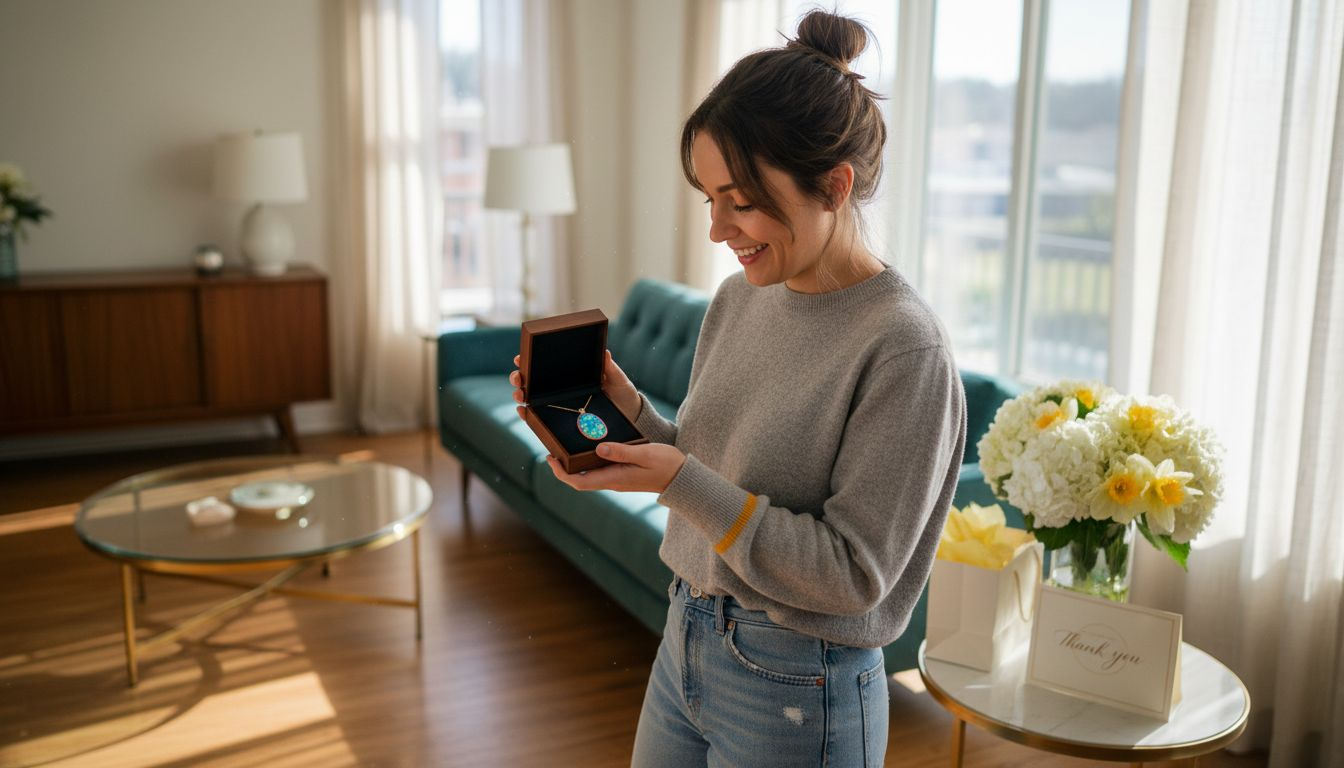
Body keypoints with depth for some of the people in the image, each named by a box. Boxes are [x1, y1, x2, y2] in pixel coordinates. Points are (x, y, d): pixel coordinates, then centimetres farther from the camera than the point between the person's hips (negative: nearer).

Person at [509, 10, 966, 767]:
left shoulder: (904, 348, -22)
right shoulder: (739, 298, 0)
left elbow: (852, 572, -21)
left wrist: (682, 480, -26)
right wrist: (624, 403, -7)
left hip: (795, 691, -6)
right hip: (686, 640, 7)